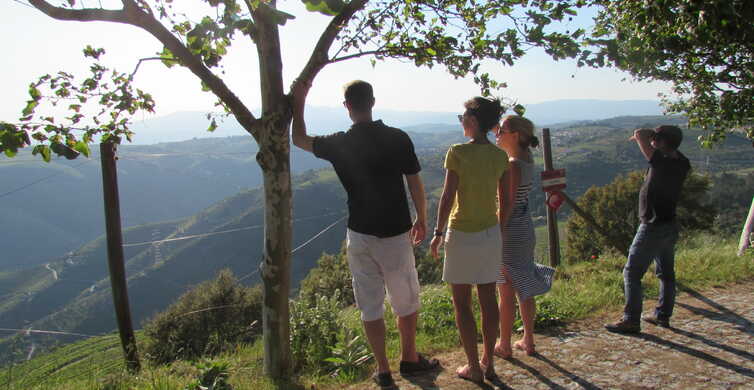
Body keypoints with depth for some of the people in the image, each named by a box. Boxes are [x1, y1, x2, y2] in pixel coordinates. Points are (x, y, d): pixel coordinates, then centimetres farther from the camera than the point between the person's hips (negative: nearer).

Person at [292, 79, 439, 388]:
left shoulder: (338, 144, -6)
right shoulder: (398, 139, -9)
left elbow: (300, 139, 12)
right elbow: (415, 185, -3)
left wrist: (299, 101, 19)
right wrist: (421, 220, 11)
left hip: (359, 236, 1)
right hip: (395, 234, -1)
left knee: (370, 305, 12)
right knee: (406, 301, 17)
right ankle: (409, 359, 32)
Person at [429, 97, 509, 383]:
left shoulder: (458, 153, -14)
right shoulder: (500, 156, 2)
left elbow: (448, 197, -15)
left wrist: (438, 233, -7)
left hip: (462, 235, -5)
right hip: (491, 233, 6)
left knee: (461, 303, 7)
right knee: (488, 299, 13)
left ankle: (474, 367, 13)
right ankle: (488, 363, 25)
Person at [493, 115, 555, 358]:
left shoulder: (512, 165, -19)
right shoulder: (527, 159, 5)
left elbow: (507, 205, -21)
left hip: (510, 233, -8)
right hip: (526, 231, 8)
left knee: (506, 292, 4)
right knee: (524, 289, 17)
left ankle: (504, 346, 16)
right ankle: (528, 341, 27)